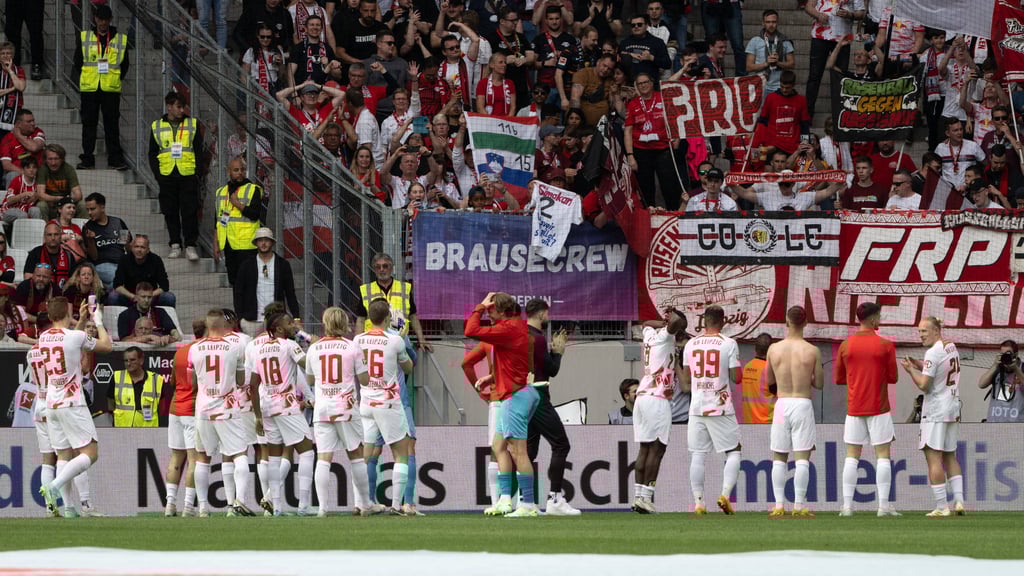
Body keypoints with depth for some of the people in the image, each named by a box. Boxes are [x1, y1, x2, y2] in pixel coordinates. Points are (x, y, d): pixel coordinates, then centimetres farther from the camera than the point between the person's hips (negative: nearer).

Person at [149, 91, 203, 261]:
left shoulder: (193, 124, 7)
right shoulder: (157, 126, 8)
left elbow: (199, 151, 8)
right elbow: (153, 154, 11)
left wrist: (198, 172, -2)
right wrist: (157, 174, -1)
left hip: (188, 175, -1)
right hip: (167, 176, 1)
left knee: (189, 211, -5)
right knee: (170, 212, 4)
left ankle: (190, 245, -3)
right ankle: (175, 245, 13)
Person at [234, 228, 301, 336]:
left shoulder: (283, 265, 7)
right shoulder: (247, 266, 7)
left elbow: (290, 294, 8)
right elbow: (238, 293, 8)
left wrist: (296, 318, 2)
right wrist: (240, 318, 0)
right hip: (252, 321, 0)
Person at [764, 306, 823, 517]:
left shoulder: (774, 349, -1)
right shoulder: (812, 351, -6)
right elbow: (819, 384, 1)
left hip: (781, 404, 2)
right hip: (803, 403, -2)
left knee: (779, 458, 9)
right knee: (802, 458, -1)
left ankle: (779, 505, 4)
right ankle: (799, 505, -5)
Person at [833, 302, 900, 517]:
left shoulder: (846, 345, 1)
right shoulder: (885, 345, -7)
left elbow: (838, 379, 6)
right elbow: (893, 377, -3)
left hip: (854, 409, 3)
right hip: (879, 409, -3)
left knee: (851, 456, 6)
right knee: (883, 455, 2)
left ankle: (847, 505, 1)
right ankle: (884, 505, -4)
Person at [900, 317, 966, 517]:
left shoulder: (933, 353, -15)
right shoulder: (952, 347, 11)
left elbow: (924, 384, -17)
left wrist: (911, 370, -2)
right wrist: (918, 365, 15)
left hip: (935, 411, -9)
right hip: (953, 408, 9)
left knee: (934, 457, -6)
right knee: (950, 456, 16)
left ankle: (941, 506, -10)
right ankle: (959, 500, 8)